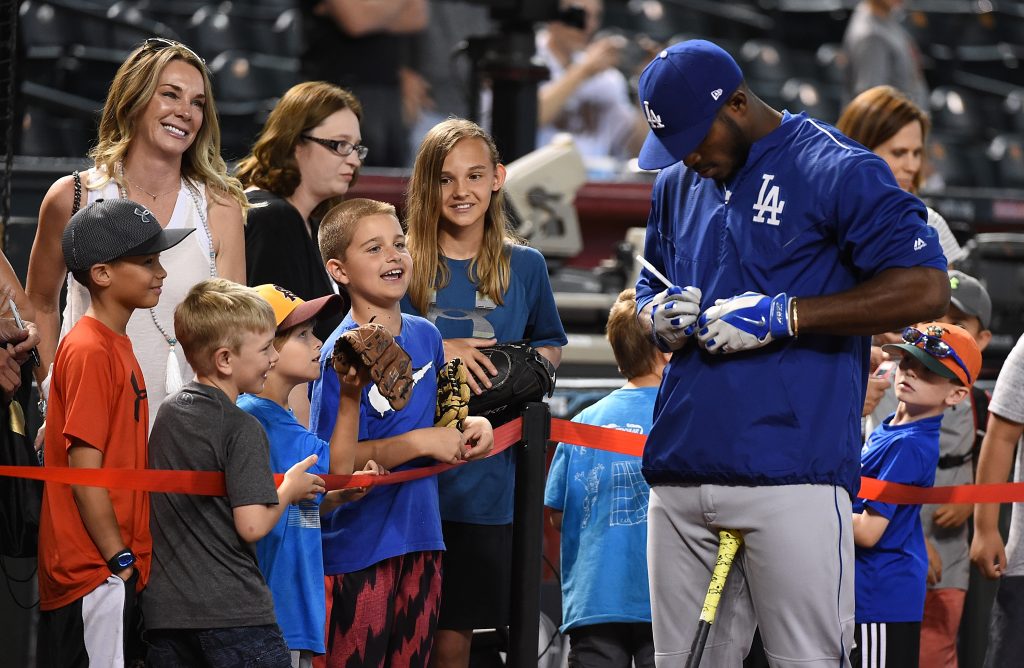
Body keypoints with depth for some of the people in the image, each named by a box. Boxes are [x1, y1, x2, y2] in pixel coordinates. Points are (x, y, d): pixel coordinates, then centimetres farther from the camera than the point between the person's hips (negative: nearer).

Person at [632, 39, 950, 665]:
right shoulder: (677, 185, 19)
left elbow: (927, 289, -13)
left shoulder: (837, 169, -4)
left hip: (791, 478, -6)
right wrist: (660, 315, 5)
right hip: (679, 474, 6)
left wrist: (780, 315, -16)